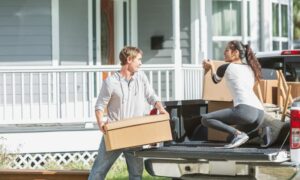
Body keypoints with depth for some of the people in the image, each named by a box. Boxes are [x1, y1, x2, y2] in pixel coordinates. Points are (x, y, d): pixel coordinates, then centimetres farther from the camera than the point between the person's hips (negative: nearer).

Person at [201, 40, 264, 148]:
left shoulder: (225, 68, 8)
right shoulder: (250, 68, 25)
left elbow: (216, 80, 30)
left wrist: (211, 67, 50)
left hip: (245, 110, -8)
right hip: (260, 112, 8)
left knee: (205, 119, -6)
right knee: (232, 139, 25)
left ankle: (238, 134, -21)